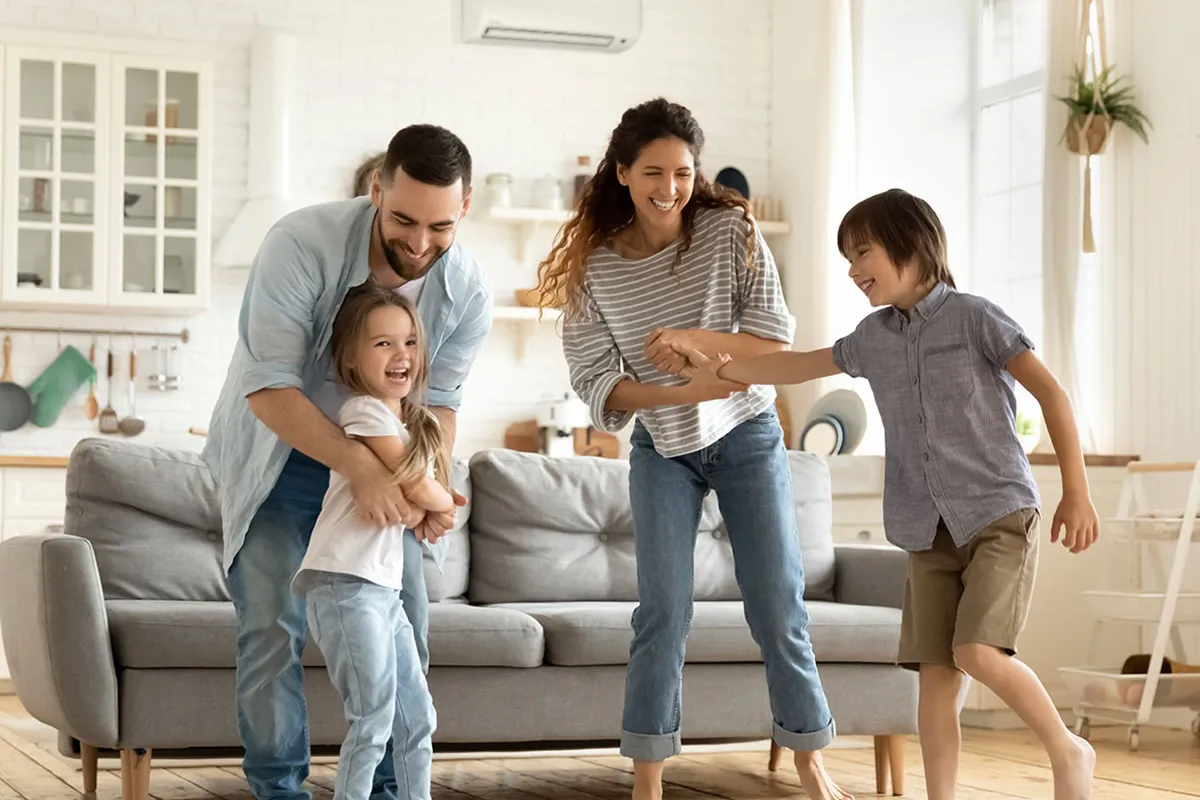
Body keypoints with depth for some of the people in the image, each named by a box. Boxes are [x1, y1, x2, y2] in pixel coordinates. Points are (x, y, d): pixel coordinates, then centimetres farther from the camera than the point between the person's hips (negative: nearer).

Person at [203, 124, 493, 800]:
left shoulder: (468, 291, -16)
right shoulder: (302, 243, -30)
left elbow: (438, 400, -6)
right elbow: (269, 387, -32)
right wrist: (360, 467, -43)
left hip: (381, 463, 4)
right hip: (279, 455, -4)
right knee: (274, 628, -11)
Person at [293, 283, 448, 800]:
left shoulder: (417, 424, 17)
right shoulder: (365, 412, -10)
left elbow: (417, 509, 16)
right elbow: (419, 490, -11)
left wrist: (431, 508, -4)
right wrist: (447, 503, 7)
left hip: (384, 587, 9)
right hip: (345, 584, -9)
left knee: (417, 717, 13)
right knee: (374, 718, -10)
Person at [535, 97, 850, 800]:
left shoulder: (730, 229, -12)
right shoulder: (593, 264, -10)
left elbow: (776, 335, -12)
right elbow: (597, 383, -11)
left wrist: (690, 338, -27)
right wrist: (683, 393, -25)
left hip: (748, 438, 0)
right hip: (663, 451, 0)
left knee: (779, 607, 3)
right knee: (663, 612, -6)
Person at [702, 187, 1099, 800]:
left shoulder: (973, 316, -5)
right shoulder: (873, 338, 12)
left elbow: (1051, 393, -6)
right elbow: (799, 366, 27)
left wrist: (1076, 492, -10)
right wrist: (716, 369, 21)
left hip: (1000, 515, -5)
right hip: (928, 533, 5)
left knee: (978, 653, -19)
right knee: (935, 675, -1)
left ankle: (1068, 751, 3)